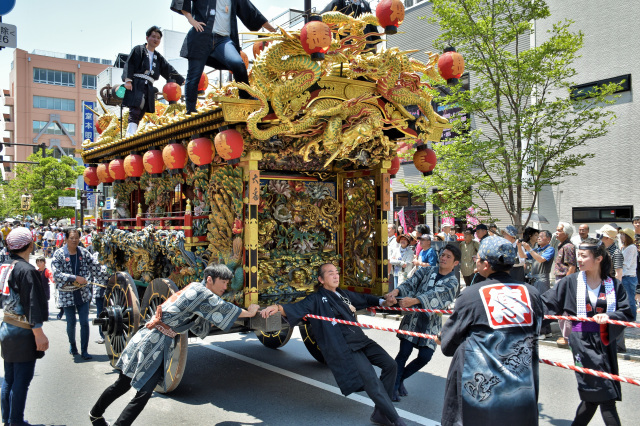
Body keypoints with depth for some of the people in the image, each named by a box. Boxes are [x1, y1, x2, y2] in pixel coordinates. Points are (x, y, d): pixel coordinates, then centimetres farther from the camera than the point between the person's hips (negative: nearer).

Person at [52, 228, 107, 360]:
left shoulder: (84, 252, 2)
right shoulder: (59, 254, -7)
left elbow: (96, 267, 5)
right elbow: (57, 274, -16)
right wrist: (75, 278, -22)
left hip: (83, 293, 2)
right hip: (67, 294, -2)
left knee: (85, 323, 0)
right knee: (71, 323, 9)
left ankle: (84, 350, 11)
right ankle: (72, 345, 36)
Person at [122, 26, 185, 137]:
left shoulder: (159, 57, 24)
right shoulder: (138, 49, 8)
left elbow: (170, 71, 22)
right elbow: (129, 64, -1)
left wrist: (182, 81, 16)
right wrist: (127, 80, -13)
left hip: (149, 88, 6)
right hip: (137, 84, -5)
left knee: (140, 115, -1)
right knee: (134, 113, -19)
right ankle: (130, 137, -30)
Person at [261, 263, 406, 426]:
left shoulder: (343, 294, 17)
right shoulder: (317, 299, -4)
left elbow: (363, 299, 36)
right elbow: (297, 308, -21)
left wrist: (382, 302, 29)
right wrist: (278, 307, -39)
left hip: (361, 340, 9)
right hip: (344, 348, -8)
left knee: (389, 364, 3)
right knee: (370, 378, -19)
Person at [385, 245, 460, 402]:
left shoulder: (452, 282, -2)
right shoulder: (427, 270, 5)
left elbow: (435, 294, -20)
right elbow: (410, 283, -9)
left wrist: (413, 300, -37)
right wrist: (395, 292, -32)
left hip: (431, 323, 0)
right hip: (413, 317, 0)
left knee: (425, 357, -4)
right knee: (404, 352, -8)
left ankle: (400, 378, 20)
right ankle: (393, 386, 6)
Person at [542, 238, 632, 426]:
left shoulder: (614, 285, 2)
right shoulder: (571, 282, -2)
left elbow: (627, 313, -1)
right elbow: (547, 303, 1)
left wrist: (609, 316, -19)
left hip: (605, 342, 3)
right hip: (582, 341, -3)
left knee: (593, 395, 11)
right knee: (605, 395, -7)